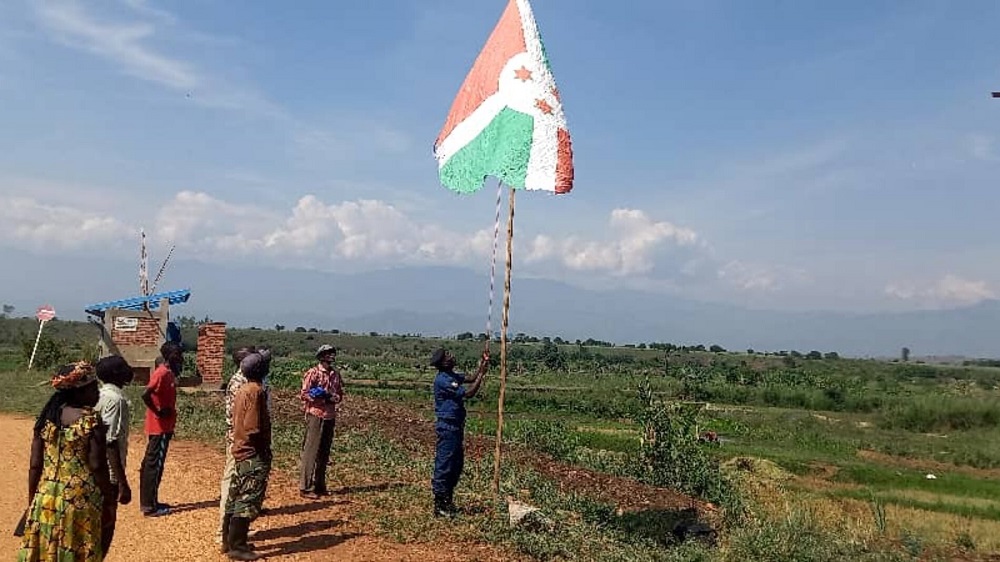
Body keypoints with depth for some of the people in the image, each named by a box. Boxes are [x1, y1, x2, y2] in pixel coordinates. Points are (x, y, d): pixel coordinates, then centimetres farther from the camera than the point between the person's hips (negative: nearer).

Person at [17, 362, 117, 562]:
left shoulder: (46, 418, 3)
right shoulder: (91, 420, -12)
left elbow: (35, 466, 4)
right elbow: (97, 467, -14)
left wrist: (32, 502, 14)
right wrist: (108, 501, -4)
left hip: (46, 500, 5)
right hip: (81, 501, -5)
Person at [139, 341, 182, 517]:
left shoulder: (169, 373, 11)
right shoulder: (162, 373, -18)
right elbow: (145, 395, -29)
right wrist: (158, 412, -19)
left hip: (164, 427, 9)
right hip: (159, 427, -9)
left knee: (150, 464, 15)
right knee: (154, 465, -4)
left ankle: (149, 501, 23)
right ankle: (150, 506, 2)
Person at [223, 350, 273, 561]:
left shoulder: (242, 389, 11)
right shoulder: (256, 391, -18)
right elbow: (253, 428, -22)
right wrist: (266, 451, -12)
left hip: (240, 450, 10)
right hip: (253, 453, -10)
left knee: (237, 497, 16)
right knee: (248, 500, -4)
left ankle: (229, 540, 25)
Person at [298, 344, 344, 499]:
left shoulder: (335, 374, 10)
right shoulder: (313, 373, -7)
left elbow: (340, 395, 14)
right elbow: (304, 394, -10)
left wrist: (334, 398, -8)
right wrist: (324, 398, -19)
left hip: (330, 417, 6)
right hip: (315, 416, -6)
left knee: (324, 453, 11)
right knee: (312, 452, -5)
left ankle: (319, 486, 20)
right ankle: (306, 488, 0)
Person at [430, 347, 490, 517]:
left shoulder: (451, 376, 9)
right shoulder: (443, 380, -21)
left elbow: (471, 379, 18)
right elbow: (469, 393, -20)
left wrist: (482, 363, 7)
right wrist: (482, 374, -15)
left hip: (455, 426, 10)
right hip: (448, 427, -10)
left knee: (457, 464, 17)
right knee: (444, 465, -4)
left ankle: (447, 501, 28)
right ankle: (440, 506, 3)